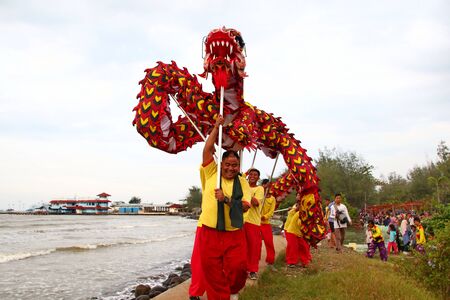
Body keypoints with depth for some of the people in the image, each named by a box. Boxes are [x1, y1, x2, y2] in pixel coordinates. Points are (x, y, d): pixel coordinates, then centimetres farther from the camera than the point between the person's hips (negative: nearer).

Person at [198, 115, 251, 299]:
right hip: (210, 231, -1)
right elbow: (207, 149, -2)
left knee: (238, 268, -3)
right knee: (212, 271, 0)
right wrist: (216, 127, 1)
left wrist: (226, 199, -16)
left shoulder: (242, 182, 7)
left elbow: (245, 206, -3)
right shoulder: (211, 174, 6)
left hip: (234, 233, 1)